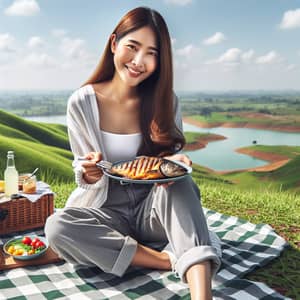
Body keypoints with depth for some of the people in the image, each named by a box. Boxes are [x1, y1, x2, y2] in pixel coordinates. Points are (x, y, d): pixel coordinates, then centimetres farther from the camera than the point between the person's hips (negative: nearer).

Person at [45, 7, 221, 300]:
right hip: (106, 212, 0)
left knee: (180, 183, -31)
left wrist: (175, 163, -23)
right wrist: (89, 173, -26)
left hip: (152, 209, 0)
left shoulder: (165, 101, -5)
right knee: (57, 226, -30)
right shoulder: (82, 103, -8)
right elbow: (83, 175, -1)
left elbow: (173, 160, 2)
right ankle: (171, 260, -25)